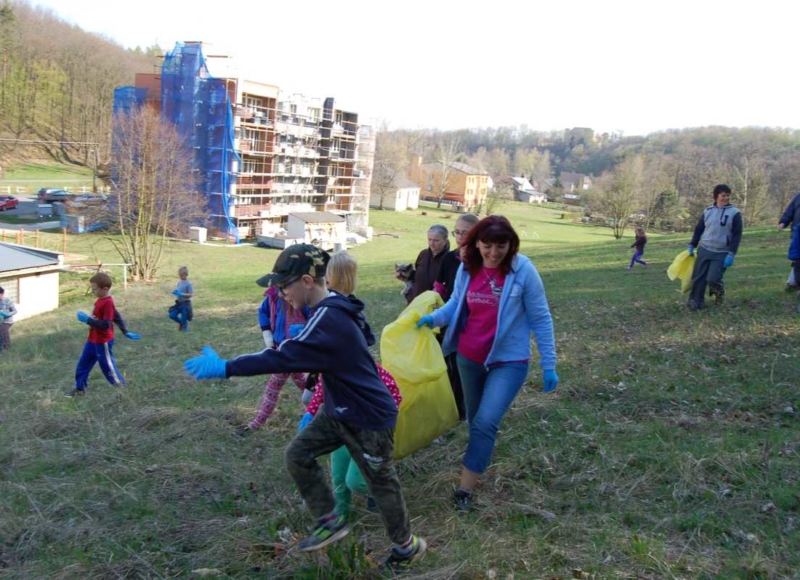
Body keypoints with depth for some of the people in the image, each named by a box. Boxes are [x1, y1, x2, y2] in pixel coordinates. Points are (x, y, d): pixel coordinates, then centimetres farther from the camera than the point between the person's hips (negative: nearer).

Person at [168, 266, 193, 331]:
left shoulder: (188, 284, -16)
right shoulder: (179, 282, 5)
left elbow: (191, 294, -18)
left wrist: (181, 294, -26)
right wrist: (175, 292, -5)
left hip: (186, 303, -7)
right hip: (179, 302, 7)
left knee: (184, 318, 3)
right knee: (172, 315, 4)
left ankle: (185, 328, 25)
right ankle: (181, 322, 29)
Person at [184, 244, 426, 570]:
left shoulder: (329, 318, -29)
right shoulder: (332, 309, 2)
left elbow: (286, 357, -37)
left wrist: (225, 368, -38)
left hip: (370, 417, -9)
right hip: (339, 410, 9)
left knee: (381, 484, 8)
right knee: (298, 455, 6)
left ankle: (408, 547, 31)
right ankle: (331, 522, 20)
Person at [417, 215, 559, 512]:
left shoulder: (523, 270, -17)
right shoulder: (467, 269, -6)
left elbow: (541, 319, -10)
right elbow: (456, 304, 10)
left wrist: (549, 365, -9)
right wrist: (433, 318, -11)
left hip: (509, 361, -5)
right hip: (469, 357, 5)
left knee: (486, 422, -15)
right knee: (475, 419, 20)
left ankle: (465, 490, -6)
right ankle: (479, 463, 45)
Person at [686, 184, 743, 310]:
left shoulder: (734, 213, -4)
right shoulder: (707, 211, 5)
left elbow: (737, 235, -6)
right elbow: (698, 229, 14)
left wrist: (731, 254, -14)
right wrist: (692, 246, 10)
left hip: (722, 253, -3)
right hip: (704, 250, 3)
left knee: (712, 279, -13)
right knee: (698, 277, -1)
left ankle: (719, 291, 20)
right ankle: (695, 301, 11)